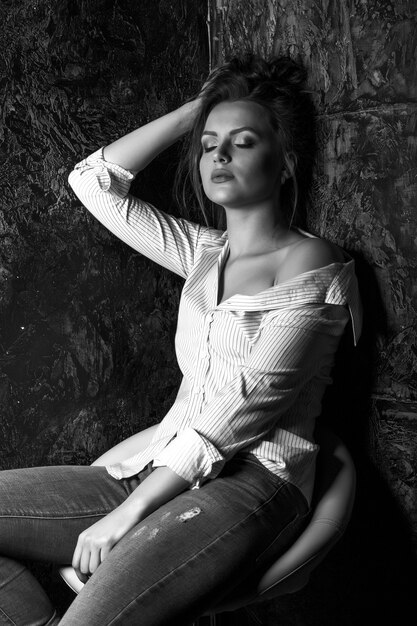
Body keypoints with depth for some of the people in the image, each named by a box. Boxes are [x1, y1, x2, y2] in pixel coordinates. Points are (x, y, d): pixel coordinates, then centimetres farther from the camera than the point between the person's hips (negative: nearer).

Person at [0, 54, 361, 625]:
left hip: (256, 481, -7)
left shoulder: (312, 265, -2)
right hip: (163, 467, 7)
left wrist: (126, 515, -15)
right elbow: (93, 181, 19)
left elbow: (243, 411, -11)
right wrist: (195, 110, 15)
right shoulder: (203, 252, 17)